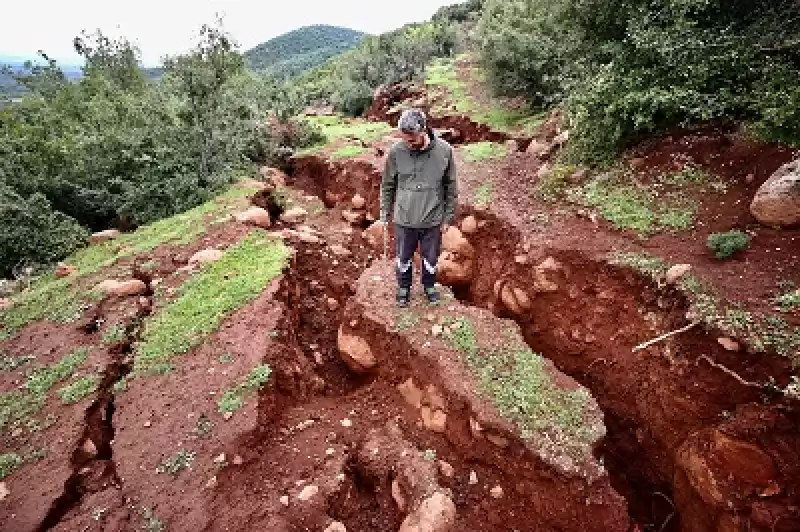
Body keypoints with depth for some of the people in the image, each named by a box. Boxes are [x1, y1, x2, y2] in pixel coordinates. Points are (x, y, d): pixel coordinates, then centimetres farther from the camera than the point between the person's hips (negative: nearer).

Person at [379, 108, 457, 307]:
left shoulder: (444, 151, -12)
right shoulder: (396, 152, -12)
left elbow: (450, 187, -1)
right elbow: (387, 186, 1)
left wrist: (448, 217, 2)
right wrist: (385, 214, 4)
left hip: (433, 220, 0)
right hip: (404, 219, 0)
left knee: (430, 258, 18)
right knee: (403, 258, 17)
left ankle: (429, 286, 46)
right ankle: (404, 287, 43)